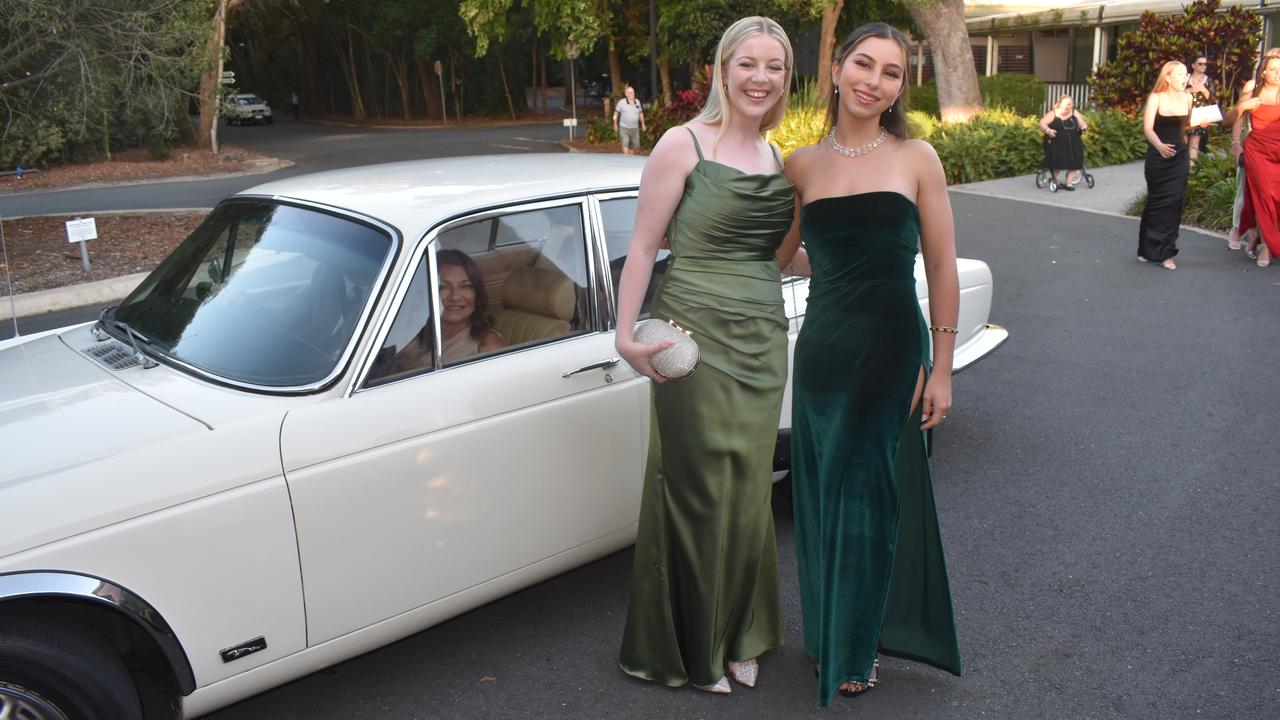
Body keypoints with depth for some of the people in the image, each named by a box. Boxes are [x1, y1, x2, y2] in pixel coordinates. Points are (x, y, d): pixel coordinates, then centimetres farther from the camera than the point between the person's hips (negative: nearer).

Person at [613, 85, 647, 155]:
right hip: (624, 128, -5)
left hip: (635, 128, 5)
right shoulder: (621, 102, -7)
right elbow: (616, 113, 1)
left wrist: (643, 124, 18)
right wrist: (615, 125, 3)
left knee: (634, 146, 9)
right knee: (625, 145, -14)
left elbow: (641, 113, 17)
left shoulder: (637, 102, 7)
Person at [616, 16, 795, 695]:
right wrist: (626, 335, -16)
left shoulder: (779, 158, 11)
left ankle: (735, 635, 31)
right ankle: (684, 647, 23)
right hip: (696, 336, -6)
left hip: (763, 340, 6)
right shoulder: (684, 144, -7)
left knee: (749, 489, 12)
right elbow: (642, 246, -9)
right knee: (697, 489, 3)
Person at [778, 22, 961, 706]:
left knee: (868, 495, 7)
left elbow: (942, 270, -2)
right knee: (821, 496, 12)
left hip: (893, 353, -3)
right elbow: (773, 257, 13)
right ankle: (827, 633, 36)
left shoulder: (916, 159, -3)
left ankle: (857, 648, 30)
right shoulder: (802, 166, 4)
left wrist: (941, 368, -5)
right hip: (822, 349, 3)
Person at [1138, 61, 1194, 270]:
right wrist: (1159, 145, -33)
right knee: (1157, 202, 5)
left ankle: (1164, 252, 3)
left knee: (1173, 203, -1)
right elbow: (1148, 128, -17)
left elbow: (1188, 126, 17)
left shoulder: (1187, 98, 4)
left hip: (1179, 156, 3)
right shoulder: (1156, 98, -8)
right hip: (1158, 156, -3)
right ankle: (1148, 249, 18)